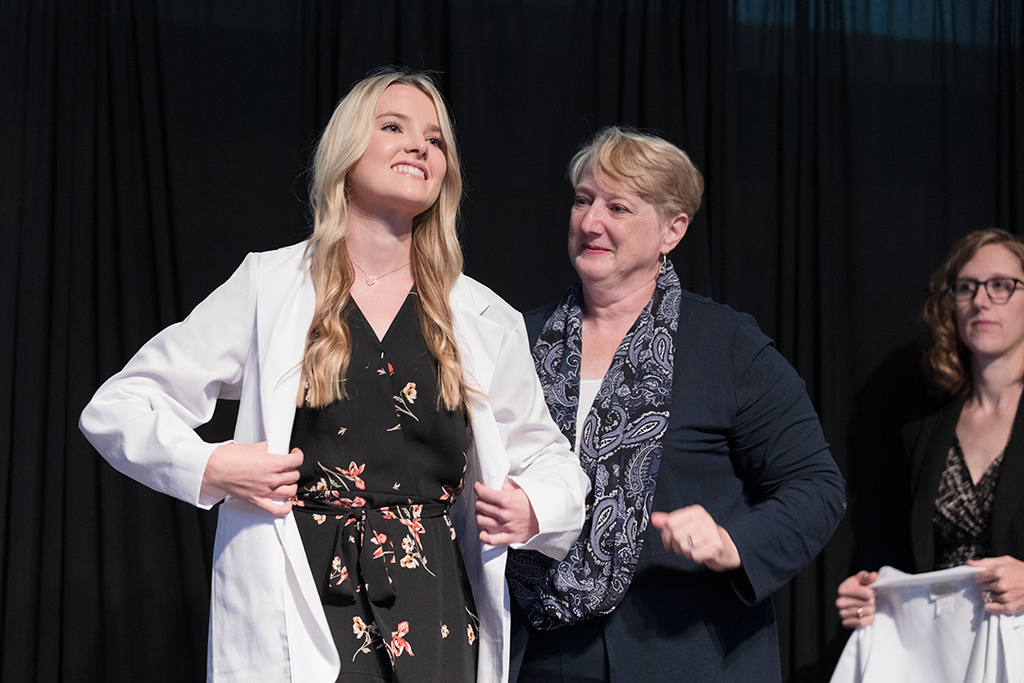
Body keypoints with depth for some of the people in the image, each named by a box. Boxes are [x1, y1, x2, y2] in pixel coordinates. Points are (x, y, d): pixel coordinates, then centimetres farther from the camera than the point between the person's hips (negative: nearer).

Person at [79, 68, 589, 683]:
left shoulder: (486, 320, 9)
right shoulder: (268, 287, 2)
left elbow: (546, 455, 20)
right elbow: (118, 407, 5)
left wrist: (533, 511, -2)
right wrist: (208, 467, -12)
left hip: (435, 627, 2)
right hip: (296, 624, -2)